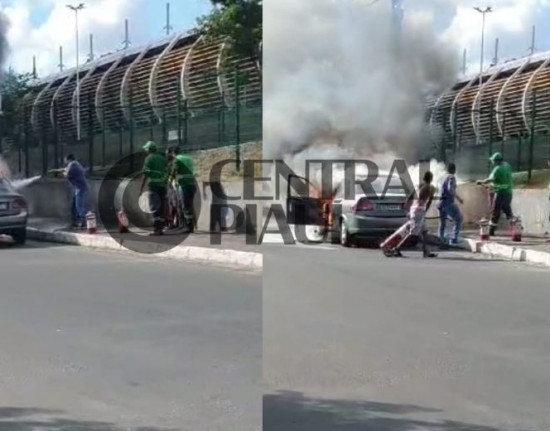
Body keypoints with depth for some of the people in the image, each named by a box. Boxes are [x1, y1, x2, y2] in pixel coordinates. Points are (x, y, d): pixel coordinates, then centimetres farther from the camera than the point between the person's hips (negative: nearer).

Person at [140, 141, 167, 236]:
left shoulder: (149, 158, -2)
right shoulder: (162, 158, 16)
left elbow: (146, 174, -8)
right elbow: (167, 172, 16)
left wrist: (142, 187, -7)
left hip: (154, 185, -6)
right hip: (163, 185, 6)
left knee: (154, 207, -7)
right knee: (162, 207, 10)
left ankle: (157, 229, -15)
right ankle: (161, 228, 12)